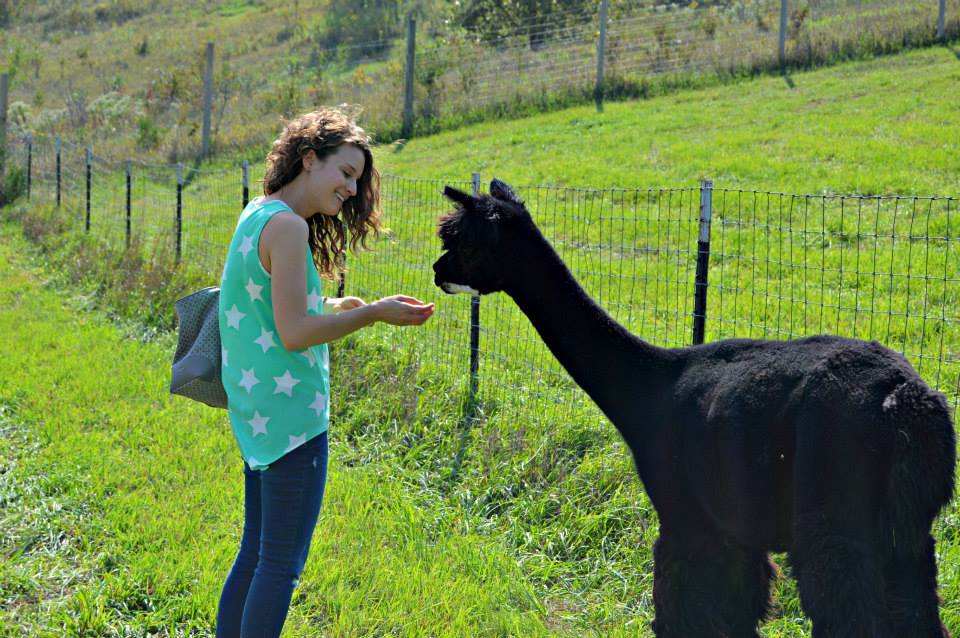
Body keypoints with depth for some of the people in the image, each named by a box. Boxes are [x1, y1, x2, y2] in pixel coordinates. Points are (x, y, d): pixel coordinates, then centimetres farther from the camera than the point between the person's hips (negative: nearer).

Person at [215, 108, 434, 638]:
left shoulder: (256, 216, 12)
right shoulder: (287, 227, -17)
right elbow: (294, 333, -21)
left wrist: (342, 307, 13)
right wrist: (372, 313, -15)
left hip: (257, 416, 10)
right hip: (291, 416, -10)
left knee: (255, 553, 17)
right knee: (282, 563, -2)